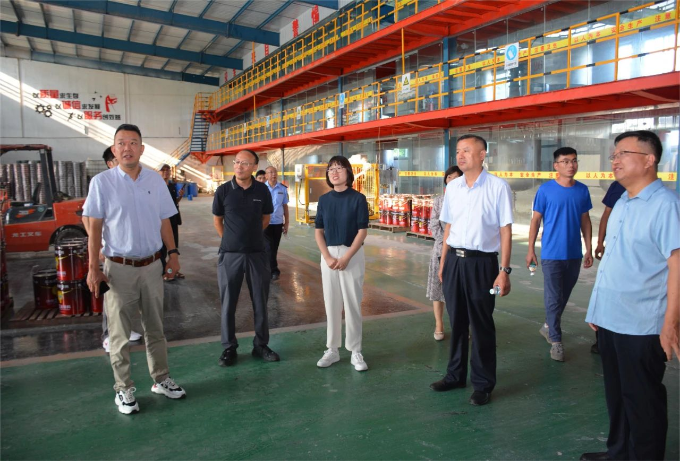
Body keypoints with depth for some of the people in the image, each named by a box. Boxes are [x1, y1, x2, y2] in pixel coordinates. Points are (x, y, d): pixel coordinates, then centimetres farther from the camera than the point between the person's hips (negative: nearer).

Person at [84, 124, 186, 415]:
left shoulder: (155, 181, 3)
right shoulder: (102, 182, -6)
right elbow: (95, 227, -6)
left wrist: (173, 253, 4)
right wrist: (93, 268, -9)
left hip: (151, 266, 3)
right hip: (119, 268, -3)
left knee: (155, 328, 14)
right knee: (119, 334, 7)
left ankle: (161, 380, 28)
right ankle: (123, 389, 20)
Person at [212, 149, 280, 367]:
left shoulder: (262, 190, -2)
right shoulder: (223, 190, -4)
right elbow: (217, 220, 9)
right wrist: (230, 240, 10)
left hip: (257, 253, 1)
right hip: (230, 254, -1)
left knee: (260, 302, 9)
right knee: (228, 302, 6)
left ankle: (261, 345, 24)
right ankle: (229, 347, 20)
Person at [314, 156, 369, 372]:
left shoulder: (358, 198, -5)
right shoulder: (324, 199, 5)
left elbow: (362, 231, -8)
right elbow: (318, 231, 5)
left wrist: (346, 257, -15)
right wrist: (327, 257, -8)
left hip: (352, 254, -3)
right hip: (328, 255, 3)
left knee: (353, 303, 2)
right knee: (331, 303, 9)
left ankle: (355, 351, 14)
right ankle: (332, 349, 20)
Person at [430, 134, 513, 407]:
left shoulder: (497, 187, -9)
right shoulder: (452, 188, 7)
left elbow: (505, 230, -9)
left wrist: (504, 271, -12)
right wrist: (443, 263, 13)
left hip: (481, 263, -5)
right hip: (454, 260, 5)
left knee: (481, 325, 6)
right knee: (457, 322, 16)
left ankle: (483, 384, 23)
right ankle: (455, 375, 33)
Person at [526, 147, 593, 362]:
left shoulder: (582, 190, 3)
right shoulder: (545, 190, -8)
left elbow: (585, 221, 9)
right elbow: (536, 220, -3)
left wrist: (589, 249, 7)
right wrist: (531, 249, -5)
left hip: (574, 254, 4)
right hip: (552, 254, -4)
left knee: (564, 296, 15)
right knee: (553, 298, 0)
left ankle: (549, 326, 35)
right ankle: (556, 340, 11)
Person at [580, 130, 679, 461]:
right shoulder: (621, 204, 12)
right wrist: (597, 309, 18)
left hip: (642, 326, -8)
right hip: (610, 320, 8)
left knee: (642, 400, 8)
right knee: (616, 394, 19)